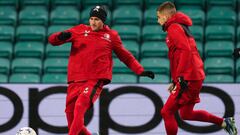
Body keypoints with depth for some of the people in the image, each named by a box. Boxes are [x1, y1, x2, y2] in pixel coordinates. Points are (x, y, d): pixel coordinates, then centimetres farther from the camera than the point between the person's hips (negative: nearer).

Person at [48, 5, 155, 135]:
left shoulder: (111, 36, 8)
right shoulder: (80, 30, 10)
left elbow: (125, 56, 19)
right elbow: (52, 40, 7)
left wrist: (141, 71, 12)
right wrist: (61, 36, -15)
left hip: (96, 80, -4)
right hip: (75, 80, 4)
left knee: (80, 107, -26)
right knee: (70, 113, 4)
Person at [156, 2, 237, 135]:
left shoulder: (174, 28, -9)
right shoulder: (181, 27, 21)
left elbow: (185, 51, -22)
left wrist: (181, 78, -26)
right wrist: (176, 81, 25)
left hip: (188, 79, -10)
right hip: (195, 77, 10)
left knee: (167, 112, -6)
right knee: (186, 114, 21)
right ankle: (224, 122, 22)